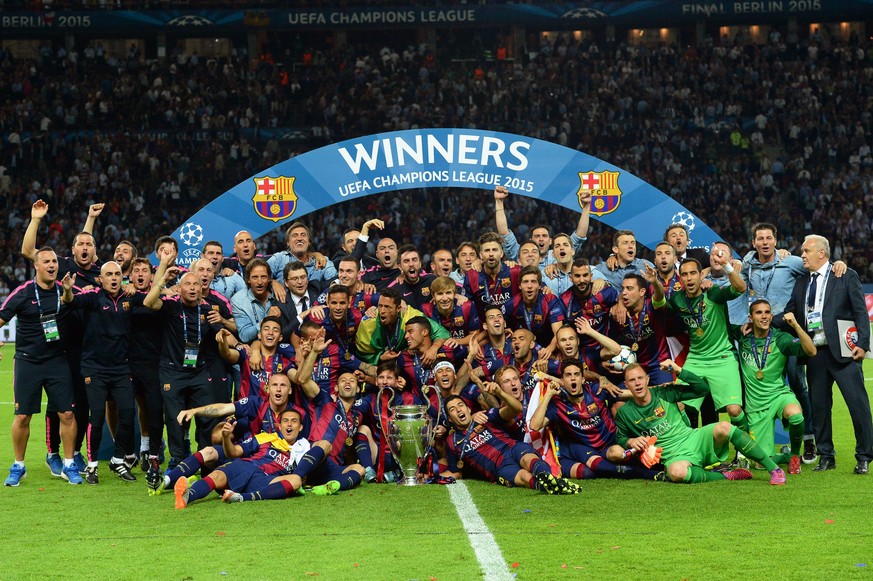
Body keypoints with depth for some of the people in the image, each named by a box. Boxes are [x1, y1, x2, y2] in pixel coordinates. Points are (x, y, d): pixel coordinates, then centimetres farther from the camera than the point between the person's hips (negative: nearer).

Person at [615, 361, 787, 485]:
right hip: (675, 456, -2)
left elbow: (703, 388, 3)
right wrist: (631, 441, -7)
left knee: (723, 428, -31)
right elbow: (620, 439, 16)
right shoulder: (624, 413, 2)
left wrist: (678, 371, -8)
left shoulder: (663, 393, 3)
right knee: (676, 472, -41)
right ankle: (725, 476, -19)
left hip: (696, 440, 2)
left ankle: (774, 469, -24)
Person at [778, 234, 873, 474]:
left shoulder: (847, 276, 1)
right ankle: (826, 456, 17)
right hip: (815, 353, 5)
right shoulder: (801, 282, 16)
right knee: (818, 406, 7)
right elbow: (789, 315, 15)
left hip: (842, 351, -5)